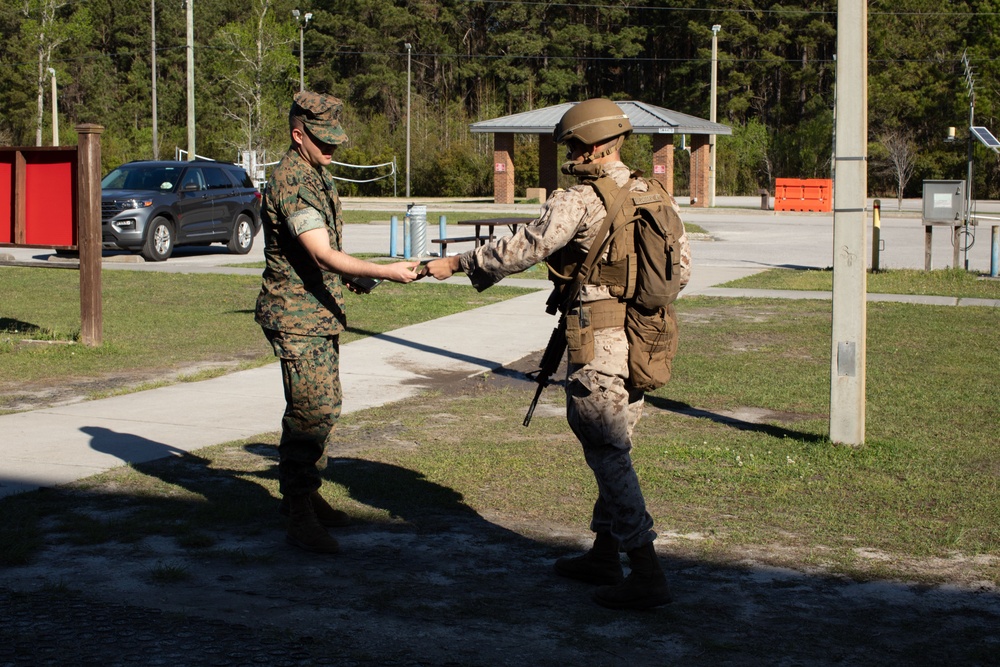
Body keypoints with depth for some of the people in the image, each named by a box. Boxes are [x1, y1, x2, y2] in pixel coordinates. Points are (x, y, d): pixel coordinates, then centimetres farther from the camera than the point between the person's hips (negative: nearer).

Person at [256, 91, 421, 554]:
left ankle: (301, 493, 28)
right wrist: (386, 272, -33)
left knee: (323, 407, 15)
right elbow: (323, 255, -29)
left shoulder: (317, 176, 13)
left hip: (321, 312, 10)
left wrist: (351, 276, 14)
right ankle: (300, 516, -7)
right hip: (295, 315, -10)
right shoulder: (290, 184, -20)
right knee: (311, 411, -12)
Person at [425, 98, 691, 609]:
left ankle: (647, 576, -3)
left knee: (609, 455, -2)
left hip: (600, 344, -8)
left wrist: (456, 264, 2)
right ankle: (604, 554, 28)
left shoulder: (578, 201, -13)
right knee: (612, 447, 19)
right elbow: (680, 270, 13)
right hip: (646, 341, 8)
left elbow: (519, 250, -10)